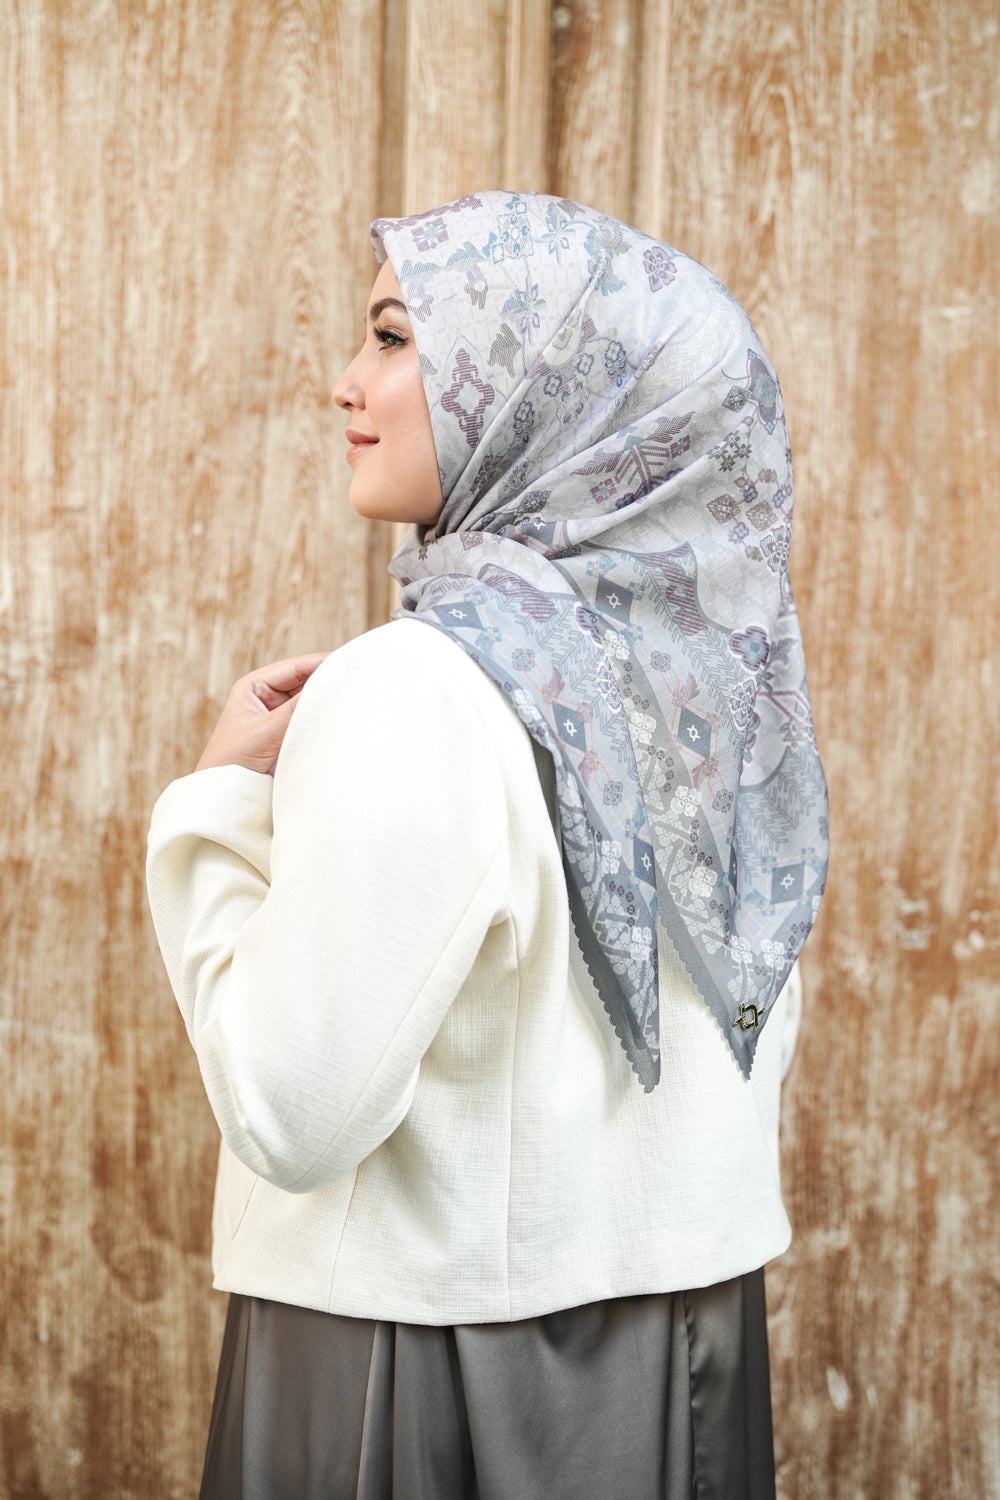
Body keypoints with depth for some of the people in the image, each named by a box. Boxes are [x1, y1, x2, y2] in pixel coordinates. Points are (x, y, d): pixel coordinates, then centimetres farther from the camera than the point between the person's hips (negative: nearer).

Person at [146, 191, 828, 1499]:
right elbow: (754, 1045, 8)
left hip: (440, 1361, -6)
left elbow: (295, 1117, -20)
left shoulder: (418, 688, -22)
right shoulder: (715, 653, 0)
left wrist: (222, 801, -11)